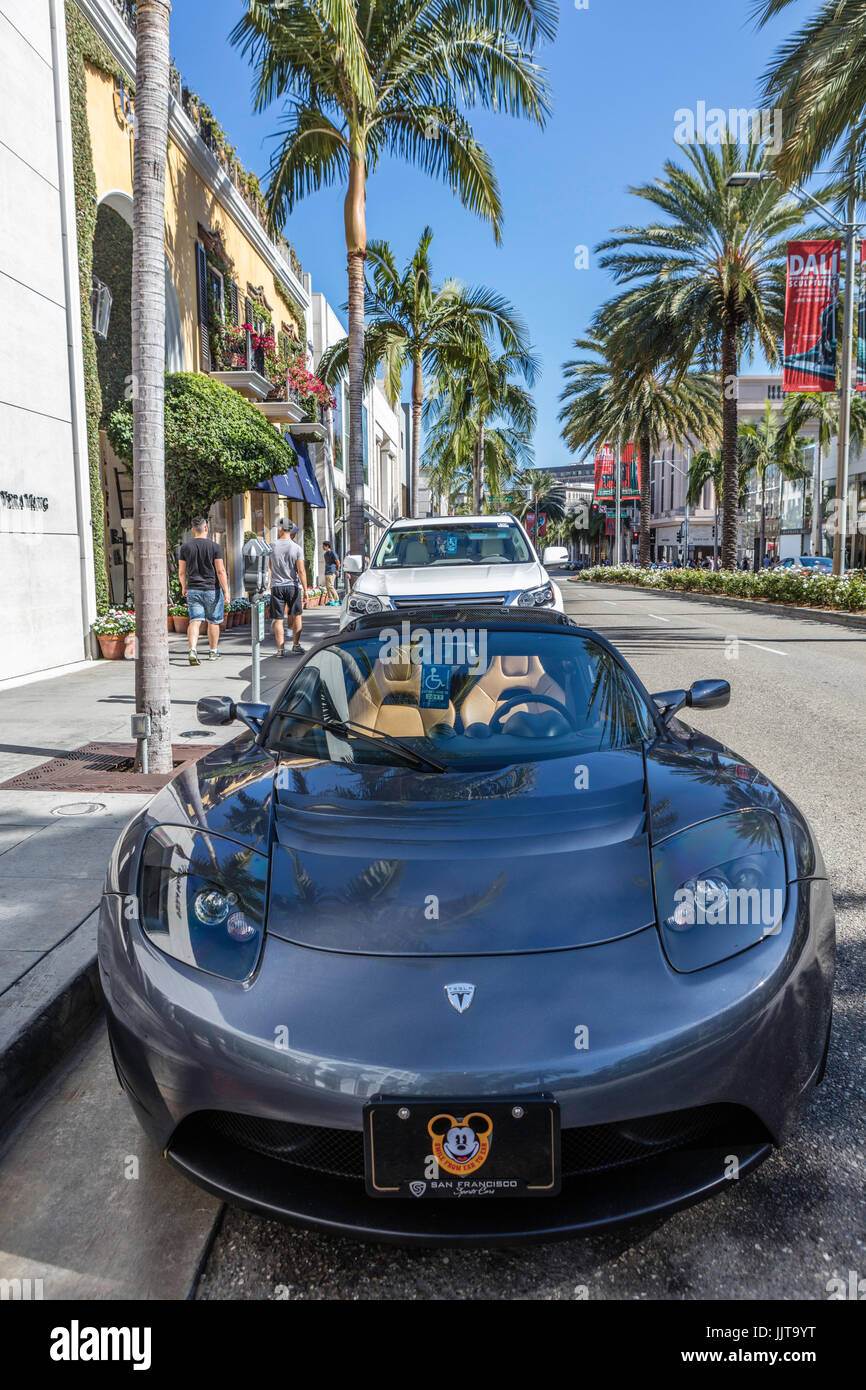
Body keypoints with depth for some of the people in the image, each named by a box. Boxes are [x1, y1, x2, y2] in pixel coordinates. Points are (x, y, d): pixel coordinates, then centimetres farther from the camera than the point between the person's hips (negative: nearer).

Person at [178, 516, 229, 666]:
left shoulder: (185, 546, 2)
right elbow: (221, 571, -10)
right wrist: (226, 592, -6)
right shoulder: (214, 546, -6)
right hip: (212, 590, -2)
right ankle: (214, 651, 24)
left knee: (195, 621, -2)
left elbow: (181, 572, 6)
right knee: (213, 621, 12)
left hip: (193, 590, 2)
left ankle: (193, 650, -22)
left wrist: (184, 587, 22)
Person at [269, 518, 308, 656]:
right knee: (297, 615, 14)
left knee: (278, 619, 4)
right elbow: (301, 570, -9)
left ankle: (280, 649, 3)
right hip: (293, 585, -1)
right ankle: (296, 645, 11)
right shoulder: (297, 548, -5)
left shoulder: (272, 546, -1)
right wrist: (305, 590, -7)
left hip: (276, 586, 1)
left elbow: (270, 567, 10)